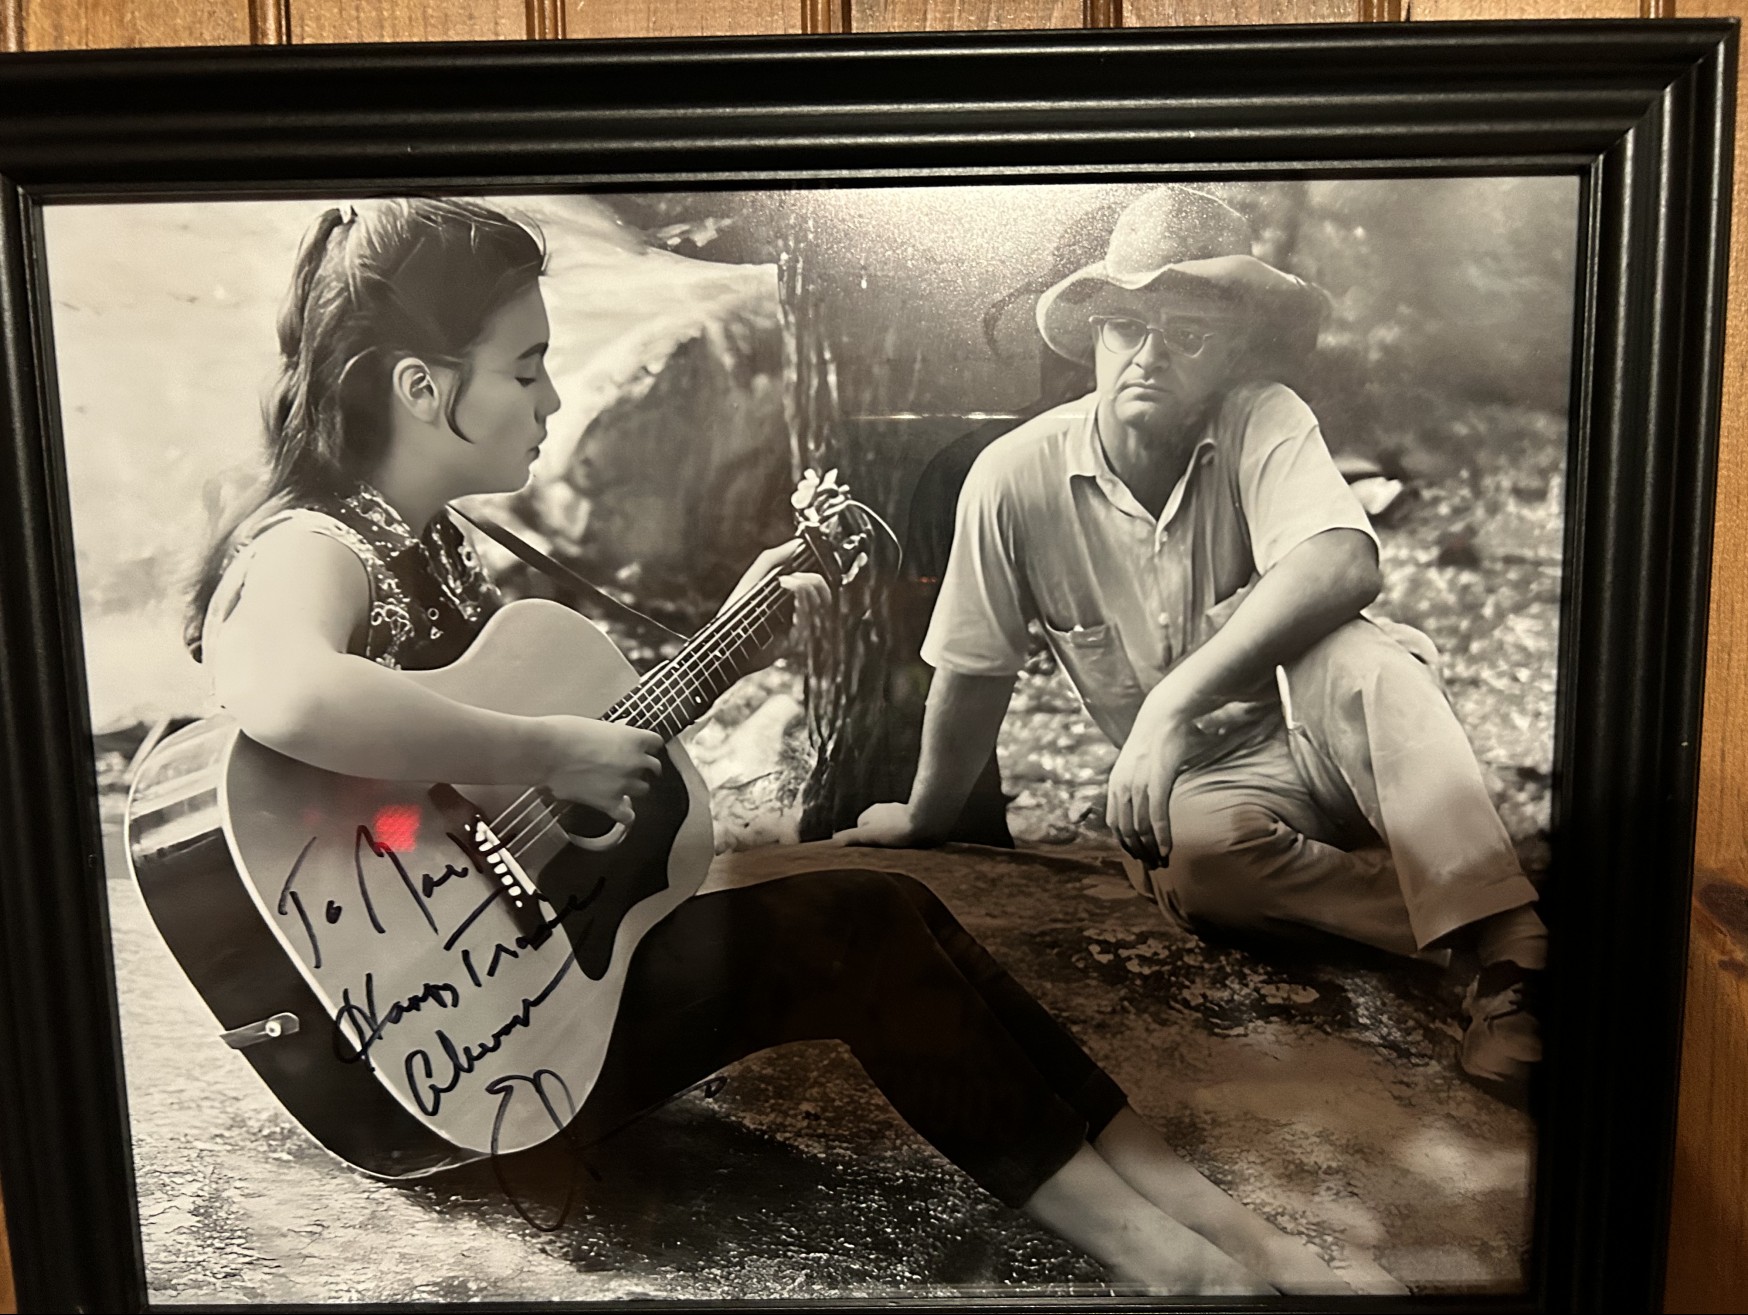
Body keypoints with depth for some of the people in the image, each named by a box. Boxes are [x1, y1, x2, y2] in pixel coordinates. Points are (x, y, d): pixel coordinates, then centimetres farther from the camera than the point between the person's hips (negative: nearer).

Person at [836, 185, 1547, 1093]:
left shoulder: (1263, 422, -15)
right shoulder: (1017, 478, -11)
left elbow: (1342, 565, -36)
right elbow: (974, 672, 1)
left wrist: (1180, 694, -42)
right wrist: (924, 820, 12)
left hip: (1311, 731, -1)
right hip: (1198, 781, 1)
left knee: (1352, 657, -36)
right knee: (1195, 855, -35)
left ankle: (1510, 951, -37)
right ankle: (1486, 938, -24)